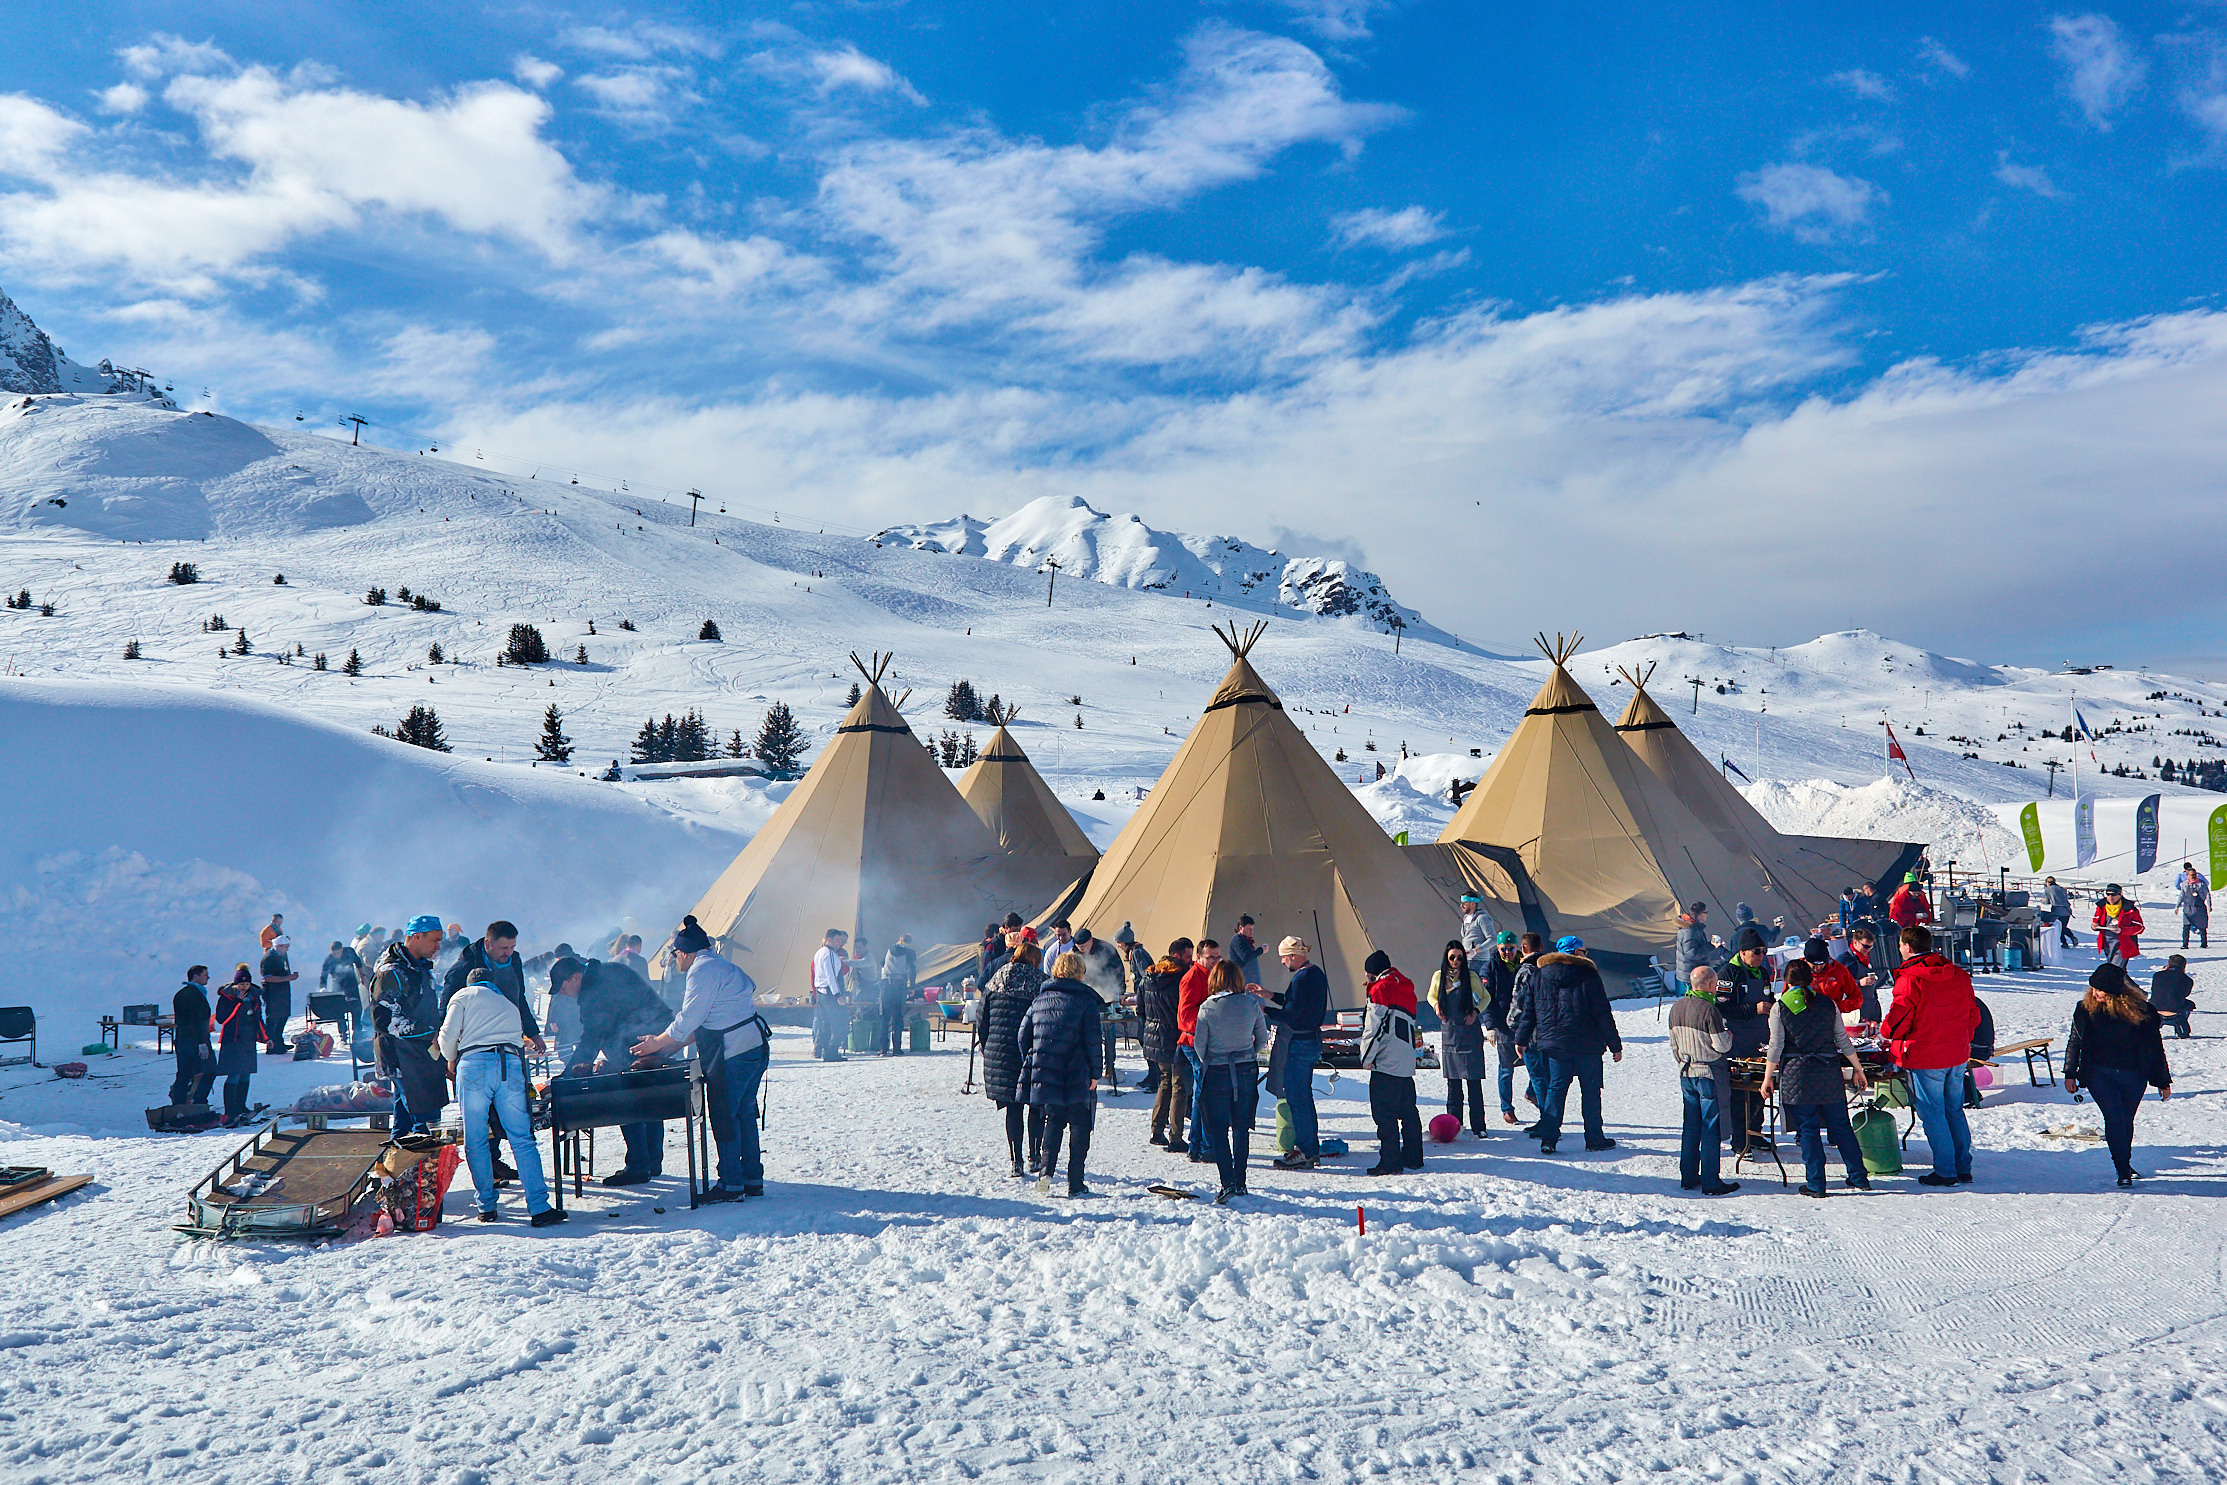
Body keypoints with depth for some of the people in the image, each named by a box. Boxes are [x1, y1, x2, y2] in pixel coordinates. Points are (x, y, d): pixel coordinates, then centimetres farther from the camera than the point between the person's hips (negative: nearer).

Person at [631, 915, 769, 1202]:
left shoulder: (703, 969, -11)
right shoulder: (719, 965, 21)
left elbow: (688, 1020, -12)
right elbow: (705, 1024, 22)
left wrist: (657, 1043, 0)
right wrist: (672, 1045, 19)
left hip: (733, 1053, -10)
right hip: (754, 1047, 10)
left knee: (724, 1116, -3)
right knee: (744, 1113, 15)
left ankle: (731, 1184, 1)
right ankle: (752, 1179, 19)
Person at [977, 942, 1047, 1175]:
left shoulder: (995, 983, 7)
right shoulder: (1040, 983, -3)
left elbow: (981, 1022, 8)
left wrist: (988, 1051, 16)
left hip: (1001, 1054, 3)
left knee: (1013, 1109, 9)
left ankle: (1016, 1162, 6)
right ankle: (1034, 1157, 9)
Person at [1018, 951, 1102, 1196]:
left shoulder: (1040, 999, 10)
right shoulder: (1085, 1000, -4)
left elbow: (1023, 1036, 12)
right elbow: (1092, 1041, -9)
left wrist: (1030, 1065, 21)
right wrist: (1095, 1073, -2)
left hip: (1045, 1075, 4)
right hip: (1076, 1077, -4)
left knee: (1054, 1121, 18)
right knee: (1079, 1126, 5)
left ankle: (1046, 1170, 2)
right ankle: (1075, 1183, 3)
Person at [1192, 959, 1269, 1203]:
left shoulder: (1207, 1007, -12)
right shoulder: (1252, 1004, -5)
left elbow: (1199, 1043, -4)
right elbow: (1262, 1039, 3)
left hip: (1216, 1073, -3)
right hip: (1246, 1072, 3)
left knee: (1218, 1130, 2)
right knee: (1241, 1129, 15)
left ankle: (1228, 1184, -9)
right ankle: (1240, 1182, 20)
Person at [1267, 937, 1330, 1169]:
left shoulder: (1302, 978, -20)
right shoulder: (1317, 973, 10)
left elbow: (1290, 1015, -22)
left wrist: (1264, 1011, -11)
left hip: (1299, 1043, -10)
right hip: (1313, 1040, 10)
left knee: (1296, 1097, -4)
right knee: (1305, 1095, 17)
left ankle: (1304, 1152, -1)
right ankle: (1312, 1150, 22)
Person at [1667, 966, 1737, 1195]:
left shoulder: (1677, 1008, 5)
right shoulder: (1709, 1010, -19)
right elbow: (1722, 1045, -16)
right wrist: (1729, 1034, 4)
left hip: (1686, 1075, 7)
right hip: (1709, 1075, -7)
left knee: (1691, 1127, 14)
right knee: (1711, 1129, -1)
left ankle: (1688, 1178, 18)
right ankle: (1711, 1182, 2)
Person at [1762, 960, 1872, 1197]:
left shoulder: (1780, 1007, -4)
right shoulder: (1828, 1004, 3)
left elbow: (1776, 1046, -5)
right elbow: (1843, 1041, 7)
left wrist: (1768, 1077, 1)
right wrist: (1858, 1070, 16)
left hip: (1796, 1075, -2)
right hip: (1829, 1072, 2)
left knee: (1808, 1129, 4)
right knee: (1840, 1126, 13)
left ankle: (1815, 1184, 4)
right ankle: (1859, 1177, 18)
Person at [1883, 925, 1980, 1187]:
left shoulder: (1909, 980, -16)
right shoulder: (1959, 976, 6)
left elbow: (1896, 1022, -15)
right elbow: (1973, 1015, 13)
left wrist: (1886, 1031, 7)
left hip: (1925, 1059, -7)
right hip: (1958, 1056, 7)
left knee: (1932, 1114, 2)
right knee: (1955, 1111, 16)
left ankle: (1945, 1171, 5)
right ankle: (1963, 1168, 20)